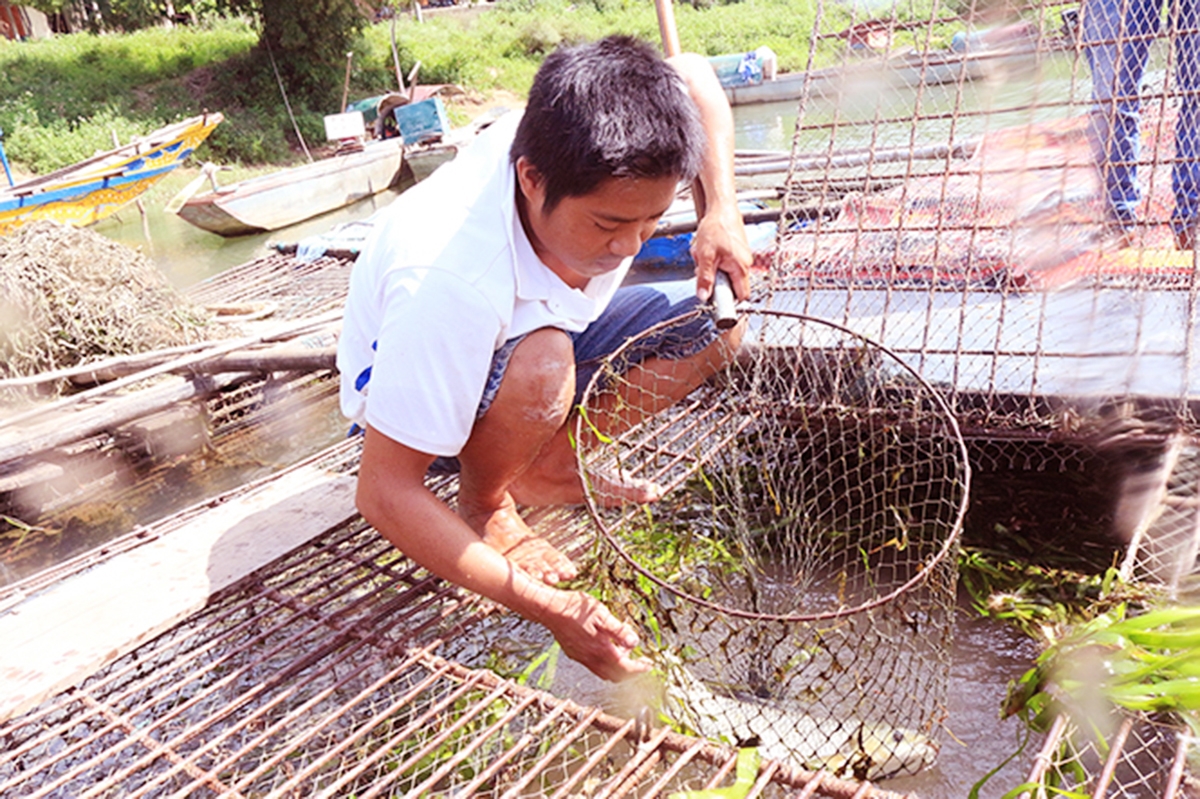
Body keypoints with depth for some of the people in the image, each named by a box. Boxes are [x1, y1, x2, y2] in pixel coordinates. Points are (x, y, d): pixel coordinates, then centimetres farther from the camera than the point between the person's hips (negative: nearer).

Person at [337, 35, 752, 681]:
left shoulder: (588, 161, -25)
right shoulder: (447, 286, -42)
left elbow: (692, 73, -2)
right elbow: (385, 494, -37)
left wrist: (722, 212, -17)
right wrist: (551, 608, -40)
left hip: (536, 338, 6)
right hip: (411, 388, -6)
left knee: (712, 321, -11)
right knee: (541, 363, -41)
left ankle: (548, 464, -1)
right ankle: (485, 509, -10)